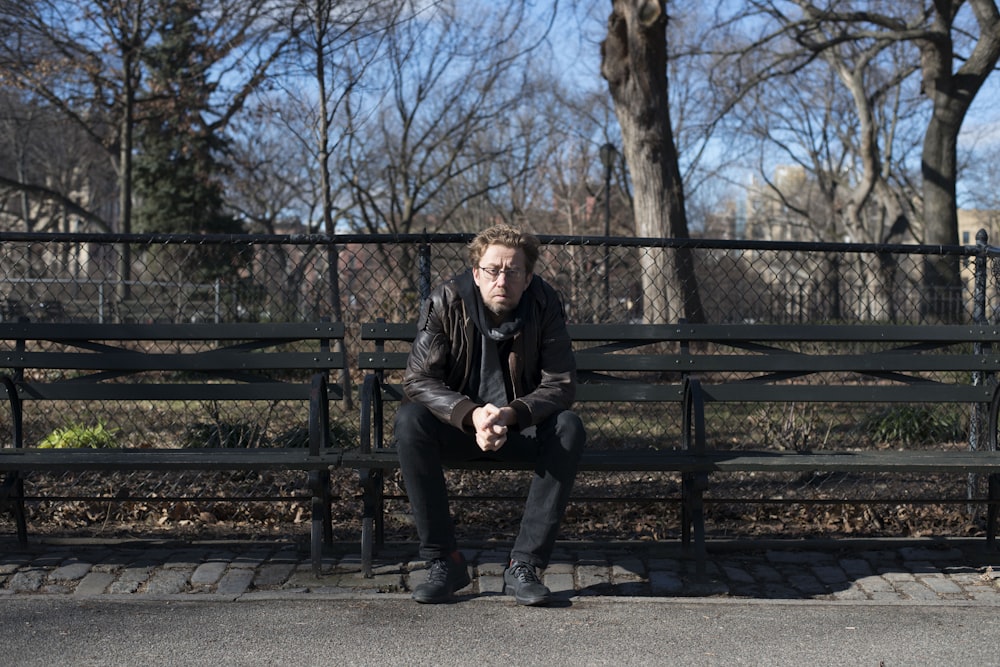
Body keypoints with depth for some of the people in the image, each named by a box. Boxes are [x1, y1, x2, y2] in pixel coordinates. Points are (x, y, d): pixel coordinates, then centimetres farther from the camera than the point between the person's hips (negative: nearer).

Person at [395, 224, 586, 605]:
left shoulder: (544, 305, -12)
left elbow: (561, 385, -14)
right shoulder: (446, 302, -14)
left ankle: (524, 565, -24)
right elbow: (417, 380, -17)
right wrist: (471, 415, -34)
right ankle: (443, 562, -23)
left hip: (521, 428, 1)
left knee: (569, 428, -29)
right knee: (409, 421, -30)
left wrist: (510, 415, -33)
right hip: (457, 425, 0)